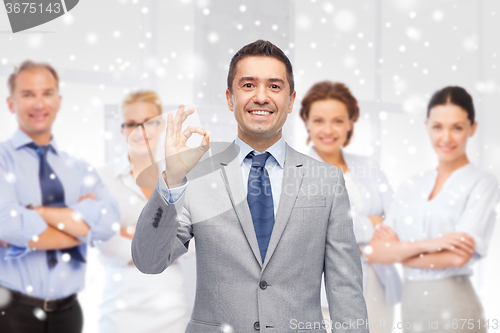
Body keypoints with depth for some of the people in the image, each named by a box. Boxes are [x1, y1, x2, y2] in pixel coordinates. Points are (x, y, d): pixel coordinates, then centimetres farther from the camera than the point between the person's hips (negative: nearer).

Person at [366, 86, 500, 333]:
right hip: (411, 308, 5)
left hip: (454, 311, -5)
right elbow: (374, 252, -1)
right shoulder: (411, 187, 9)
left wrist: (397, 251, -5)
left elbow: (458, 256, -16)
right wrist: (426, 244, -16)